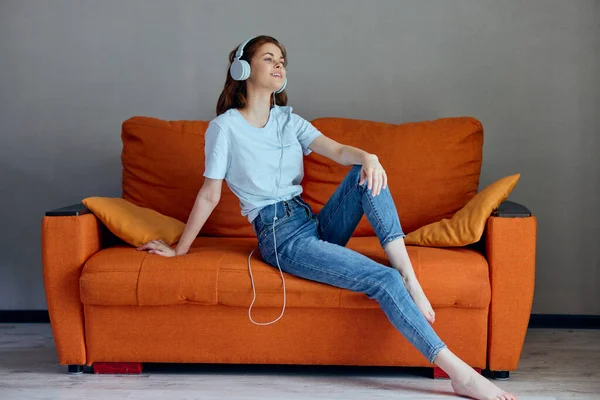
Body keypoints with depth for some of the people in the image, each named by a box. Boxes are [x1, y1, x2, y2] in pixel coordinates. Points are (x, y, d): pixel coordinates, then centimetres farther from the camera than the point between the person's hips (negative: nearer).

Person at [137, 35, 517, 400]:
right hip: (281, 237, -7)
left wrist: (367, 156, -24)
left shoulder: (289, 120, 15)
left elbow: (337, 150, -2)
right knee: (383, 280, -23)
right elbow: (210, 195, 1)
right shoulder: (225, 127, -3)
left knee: (365, 172, -18)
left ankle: (410, 279, -25)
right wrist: (179, 249, 3)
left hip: (315, 225, 7)